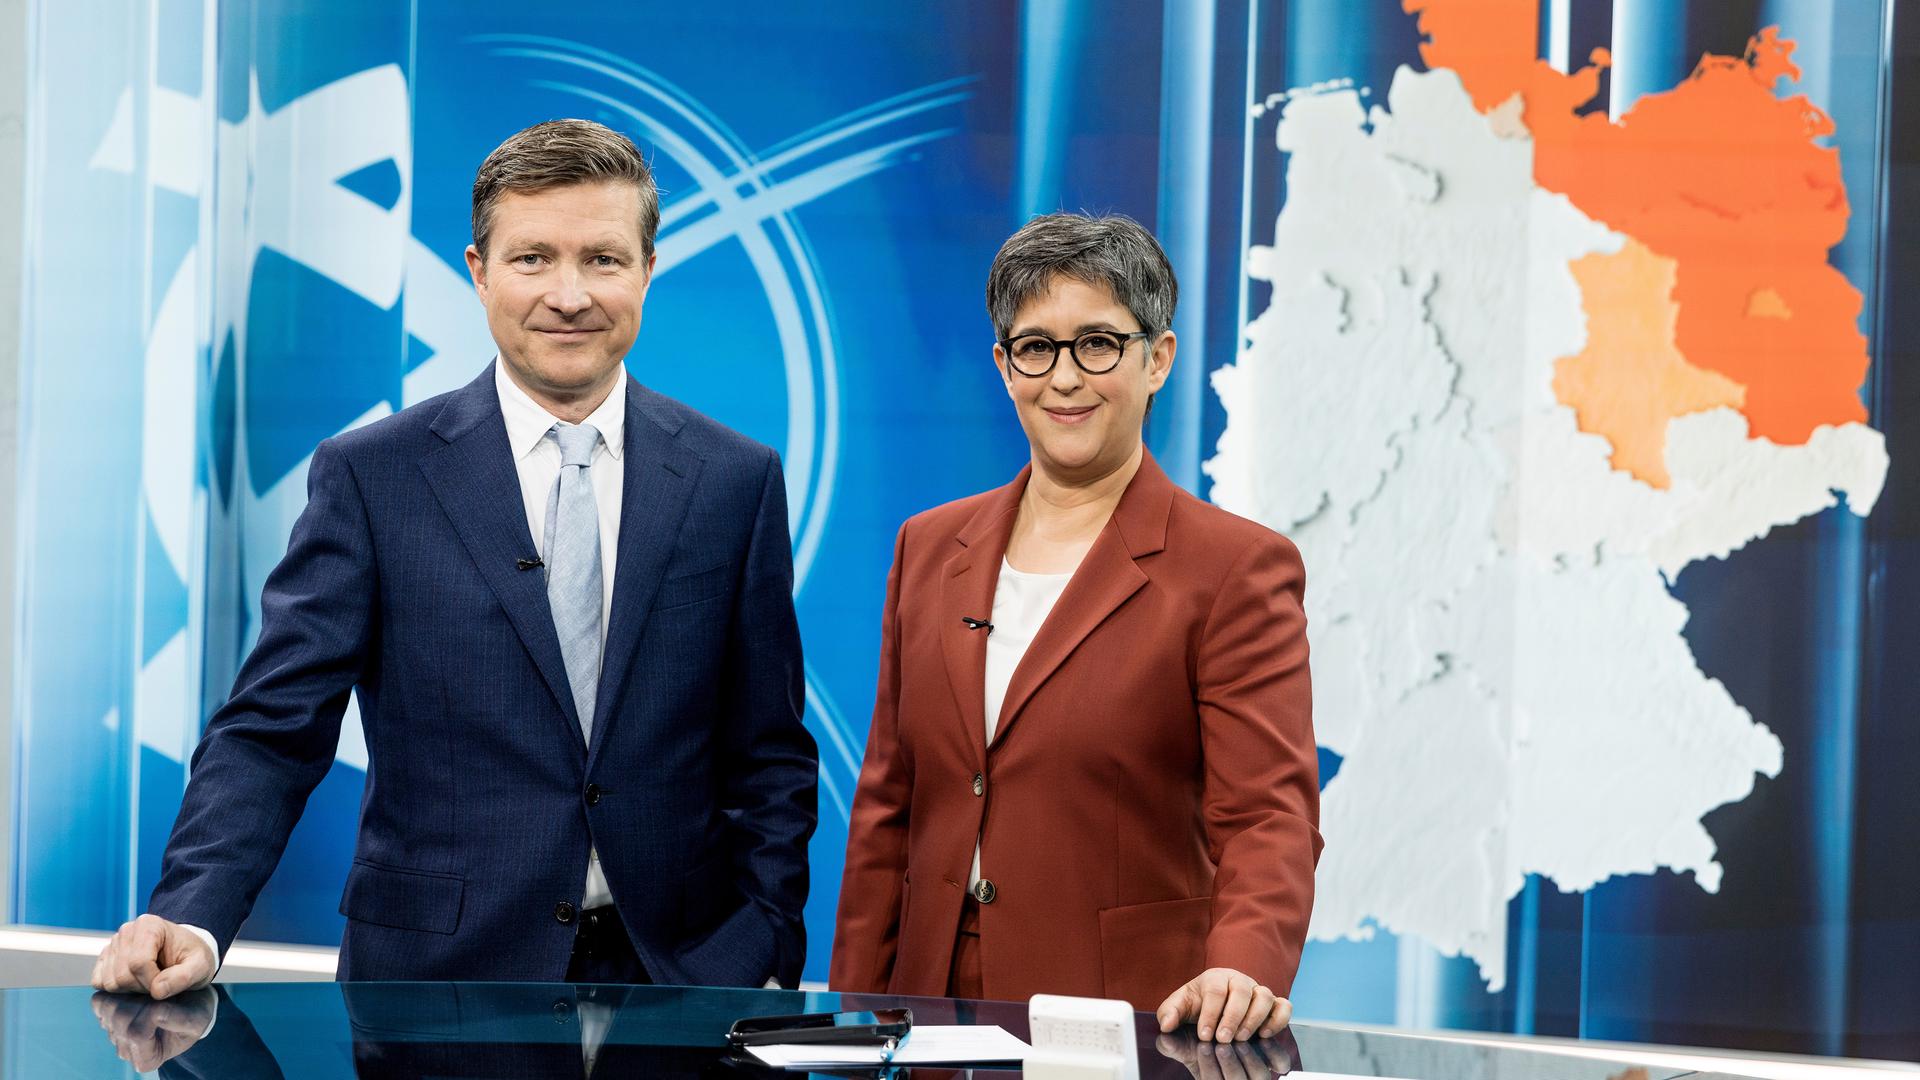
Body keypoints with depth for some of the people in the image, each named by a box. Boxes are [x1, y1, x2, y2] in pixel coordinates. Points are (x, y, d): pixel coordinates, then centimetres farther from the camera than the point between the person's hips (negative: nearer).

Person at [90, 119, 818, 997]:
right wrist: (189, 920, -22)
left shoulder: (737, 483, 5)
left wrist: (757, 966, -5)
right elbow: (272, 731, -6)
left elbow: (770, 760, 7)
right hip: (435, 986, -2)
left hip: (676, 987, 2)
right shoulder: (370, 479, -1)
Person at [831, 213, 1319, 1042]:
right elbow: (888, 805, 13)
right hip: (937, 1018, 4)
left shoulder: (1237, 569, -5)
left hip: (1132, 1027, -4)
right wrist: (855, 1015, 7)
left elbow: (1268, 815, -13)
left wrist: (1242, 968, -31)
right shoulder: (930, 547, 11)